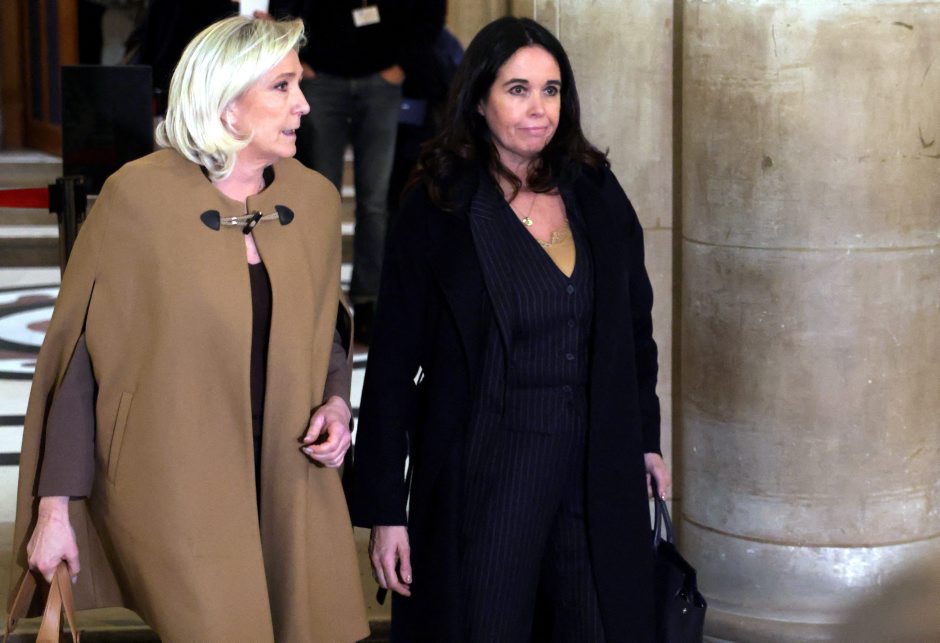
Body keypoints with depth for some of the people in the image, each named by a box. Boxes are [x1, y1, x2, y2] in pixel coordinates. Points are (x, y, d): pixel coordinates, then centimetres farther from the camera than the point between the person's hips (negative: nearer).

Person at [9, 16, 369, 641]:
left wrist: (336, 401, -1)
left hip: (290, 487, 5)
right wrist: (54, 508, -9)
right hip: (174, 492, -5)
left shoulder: (315, 199, 4)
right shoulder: (139, 197, -10)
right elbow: (78, 359, -7)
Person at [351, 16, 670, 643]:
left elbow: (635, 326, 14)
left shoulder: (596, 192, 4)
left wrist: (646, 439, 14)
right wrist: (385, 510, -8)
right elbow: (394, 366, -6)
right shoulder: (437, 211, -7)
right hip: (483, 469, -3)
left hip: (598, 472, 4)